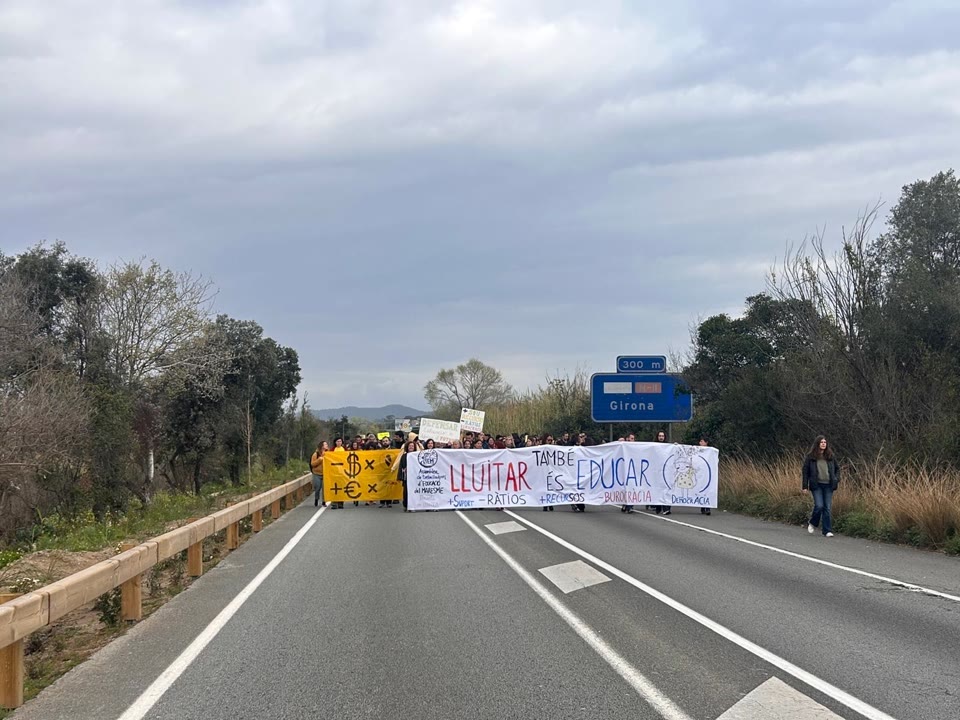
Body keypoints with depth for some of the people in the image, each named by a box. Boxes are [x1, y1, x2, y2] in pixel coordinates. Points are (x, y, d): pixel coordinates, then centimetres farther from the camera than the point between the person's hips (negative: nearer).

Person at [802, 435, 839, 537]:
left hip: (828, 485, 3)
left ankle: (827, 531, 5)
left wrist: (836, 480, 3)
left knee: (827, 508, 1)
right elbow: (805, 470, 2)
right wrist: (805, 486, -2)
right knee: (819, 506, -13)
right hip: (816, 485, -3)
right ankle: (812, 524, 14)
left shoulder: (830, 456, 8)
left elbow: (837, 469, 18)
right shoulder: (811, 456, 1)